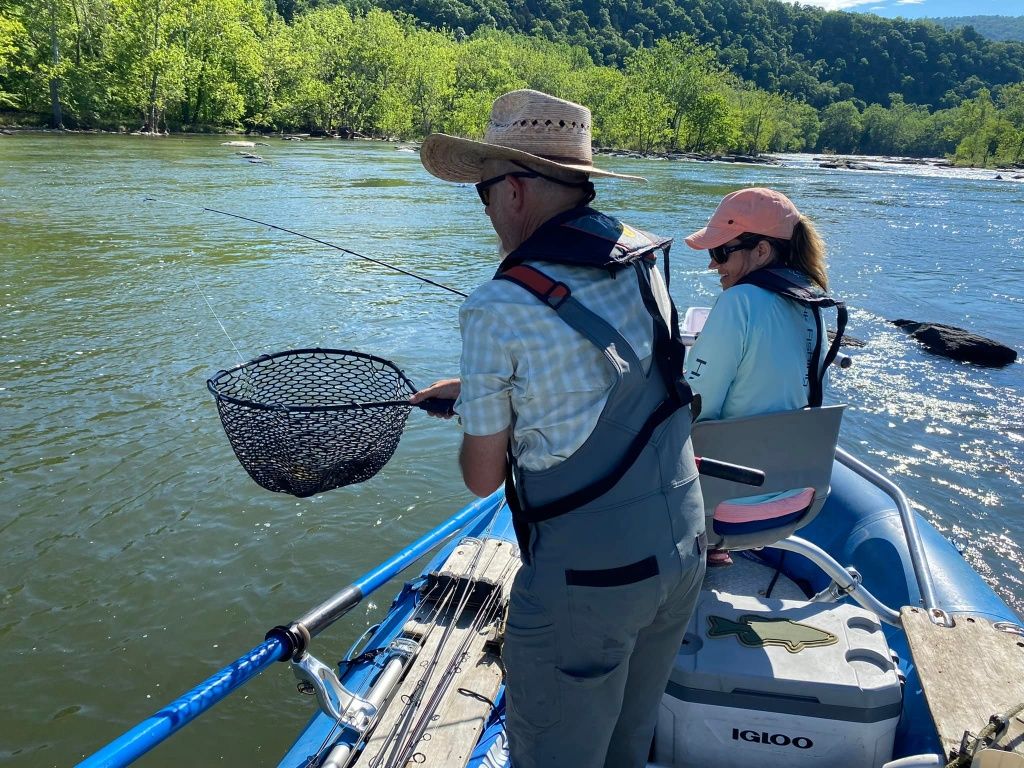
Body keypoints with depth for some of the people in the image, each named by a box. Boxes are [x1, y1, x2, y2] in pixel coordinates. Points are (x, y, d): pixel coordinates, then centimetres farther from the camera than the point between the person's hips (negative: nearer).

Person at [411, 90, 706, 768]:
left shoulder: (498, 309, -19)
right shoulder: (645, 260, 1)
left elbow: (483, 479, -8)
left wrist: (478, 413, 13)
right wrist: (475, 387, 25)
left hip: (585, 580, -7)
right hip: (684, 553, 7)